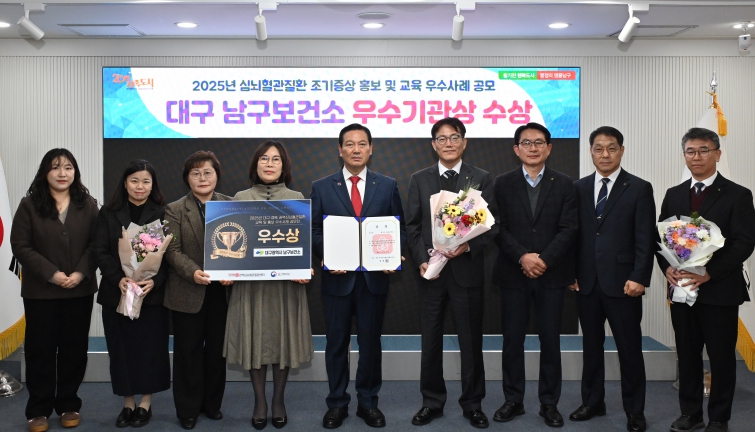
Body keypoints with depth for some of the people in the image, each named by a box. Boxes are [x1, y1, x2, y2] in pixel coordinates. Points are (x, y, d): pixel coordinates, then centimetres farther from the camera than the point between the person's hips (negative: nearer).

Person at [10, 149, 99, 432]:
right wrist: (51, 274, -15)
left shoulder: (88, 205, 4)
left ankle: (68, 404, 21)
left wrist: (80, 273, -15)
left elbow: (96, 244, 0)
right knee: (40, 348, 5)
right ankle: (38, 409, 17)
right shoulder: (30, 204, -1)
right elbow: (20, 246, -6)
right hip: (40, 291, -1)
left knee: (74, 348, 7)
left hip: (80, 290, 2)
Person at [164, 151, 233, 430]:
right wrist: (193, 272, -24)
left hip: (222, 290, 2)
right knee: (188, 350, 7)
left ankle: (212, 402, 28)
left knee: (217, 349, 11)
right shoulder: (175, 210, 1)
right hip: (188, 292, -2)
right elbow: (172, 250, -7)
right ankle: (188, 408, 21)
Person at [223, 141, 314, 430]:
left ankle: (278, 400, 23)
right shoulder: (240, 199, 4)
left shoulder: (297, 198, 5)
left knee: (283, 338, 7)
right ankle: (259, 401, 22)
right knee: (255, 338, 6)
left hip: (287, 280, 0)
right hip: (251, 280, 0)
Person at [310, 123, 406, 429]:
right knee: (336, 342, 9)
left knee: (370, 341, 10)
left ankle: (368, 402, 25)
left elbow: (399, 229, 5)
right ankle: (337, 403, 24)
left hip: (375, 276, 0)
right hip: (337, 276, 0)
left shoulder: (388, 186, 4)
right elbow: (313, 232, 2)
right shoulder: (321, 187, 3)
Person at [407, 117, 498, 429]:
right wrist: (421, 260, -9)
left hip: (468, 270, -1)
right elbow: (413, 226, 4)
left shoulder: (481, 179, 2)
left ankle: (472, 404, 23)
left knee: (471, 341, 8)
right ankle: (432, 402, 25)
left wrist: (468, 246, -18)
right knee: (430, 341, 10)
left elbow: (492, 225, -1)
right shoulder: (419, 180, 6)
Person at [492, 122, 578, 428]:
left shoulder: (564, 185, 5)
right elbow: (498, 229, -3)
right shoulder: (502, 184, 4)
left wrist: (544, 260, -15)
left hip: (551, 274, 0)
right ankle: (513, 400, 19)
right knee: (512, 341, 6)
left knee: (550, 341, 6)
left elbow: (568, 229, -3)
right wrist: (523, 257, -15)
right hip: (513, 274, 0)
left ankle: (549, 403, 18)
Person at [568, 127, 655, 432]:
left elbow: (645, 239, -6)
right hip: (586, 282, 3)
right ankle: (593, 402, 26)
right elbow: (573, 234, 9)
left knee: (630, 348, 5)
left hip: (622, 283, -3)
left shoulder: (639, 189, -1)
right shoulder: (579, 188, 8)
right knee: (591, 345, 13)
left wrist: (639, 278, -13)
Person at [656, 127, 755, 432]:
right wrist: (667, 267, -8)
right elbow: (660, 237, 11)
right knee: (687, 355, 12)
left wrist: (709, 272, -19)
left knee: (721, 357, 6)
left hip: (720, 290, -4)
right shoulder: (673, 195, 11)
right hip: (681, 289, 4)